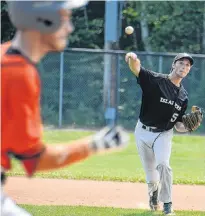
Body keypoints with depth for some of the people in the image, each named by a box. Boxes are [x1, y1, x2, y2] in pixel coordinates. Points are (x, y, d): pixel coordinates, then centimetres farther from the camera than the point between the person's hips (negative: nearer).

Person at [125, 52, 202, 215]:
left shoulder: (183, 96, 2)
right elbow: (135, 67, -29)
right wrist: (132, 58, -53)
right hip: (143, 132, -1)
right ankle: (153, 193, 44)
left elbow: (178, 125, 6)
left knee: (163, 164, -24)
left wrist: (189, 127, -18)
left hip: (163, 134, 1)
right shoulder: (155, 80, -11)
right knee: (150, 171, 9)